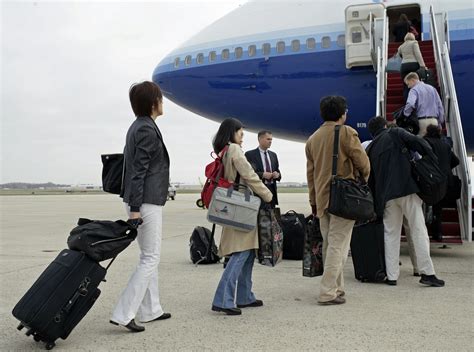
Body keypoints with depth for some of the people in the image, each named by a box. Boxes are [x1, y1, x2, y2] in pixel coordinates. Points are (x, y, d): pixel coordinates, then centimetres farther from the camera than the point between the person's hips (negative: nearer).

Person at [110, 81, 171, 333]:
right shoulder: (148, 130, -14)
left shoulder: (139, 127, 15)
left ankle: (150, 310, 22)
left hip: (142, 201, 10)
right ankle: (123, 314, -4)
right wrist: (135, 208, -20)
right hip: (147, 202, -10)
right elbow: (138, 171, -19)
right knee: (150, 258, -4)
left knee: (149, 256, 15)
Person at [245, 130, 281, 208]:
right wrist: (262, 174, -18)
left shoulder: (273, 155, 18)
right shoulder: (250, 154, 0)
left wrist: (277, 175, -2)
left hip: (272, 190, 5)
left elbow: (278, 172, 21)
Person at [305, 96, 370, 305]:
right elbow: (363, 163, -7)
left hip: (322, 198, 6)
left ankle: (335, 287, 21)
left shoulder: (313, 138, 12)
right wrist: (363, 182, 14)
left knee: (328, 244, 14)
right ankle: (328, 292, -5)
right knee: (338, 245, -4)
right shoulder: (346, 132, -6)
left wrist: (313, 201, 20)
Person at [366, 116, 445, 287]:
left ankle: (391, 276, 7)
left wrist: (376, 203, 23)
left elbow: (369, 178, 19)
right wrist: (432, 158, 0)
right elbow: (417, 142, -9)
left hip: (386, 195, 4)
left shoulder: (370, 149, 20)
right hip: (407, 189, -4)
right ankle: (427, 273, -2)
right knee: (419, 231, -1)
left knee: (391, 234, 9)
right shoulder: (395, 133, 9)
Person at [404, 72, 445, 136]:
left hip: (423, 121, -6)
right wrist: (440, 122, 20)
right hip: (434, 121, 6)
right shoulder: (432, 88, 18)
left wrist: (405, 115, -8)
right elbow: (440, 106, 17)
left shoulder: (414, 90, -1)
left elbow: (410, 104, -22)